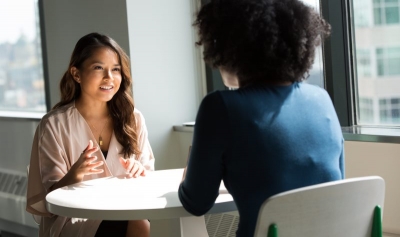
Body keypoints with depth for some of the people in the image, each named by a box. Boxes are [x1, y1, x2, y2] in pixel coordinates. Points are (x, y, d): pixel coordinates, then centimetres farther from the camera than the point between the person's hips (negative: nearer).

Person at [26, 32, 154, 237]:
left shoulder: (133, 119, 7)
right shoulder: (54, 124, -4)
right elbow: (51, 197, -4)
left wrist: (140, 174, -11)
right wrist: (75, 175, -25)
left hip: (126, 213, 4)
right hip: (74, 220, -4)